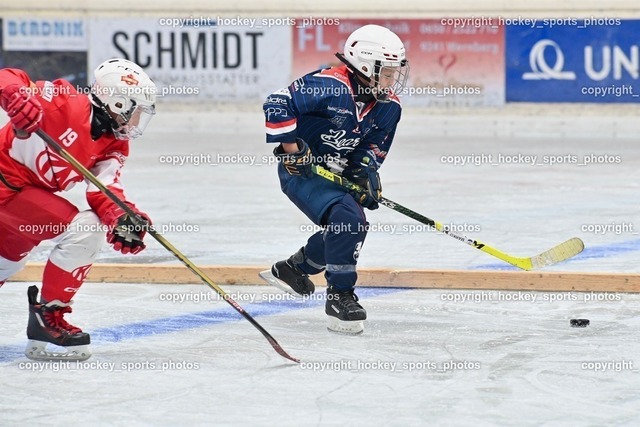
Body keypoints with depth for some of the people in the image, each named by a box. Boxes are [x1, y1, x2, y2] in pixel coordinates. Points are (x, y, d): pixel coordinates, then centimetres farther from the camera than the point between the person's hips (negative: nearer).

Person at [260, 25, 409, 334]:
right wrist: (291, 147, -25)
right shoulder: (329, 86, -25)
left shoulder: (388, 107, -3)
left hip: (337, 173, 9)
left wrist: (366, 171, -16)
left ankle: (291, 269, 40)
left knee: (352, 227, 16)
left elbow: (373, 148, 4)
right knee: (346, 219, -26)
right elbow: (277, 104, -24)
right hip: (301, 169, -9)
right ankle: (339, 297, -18)